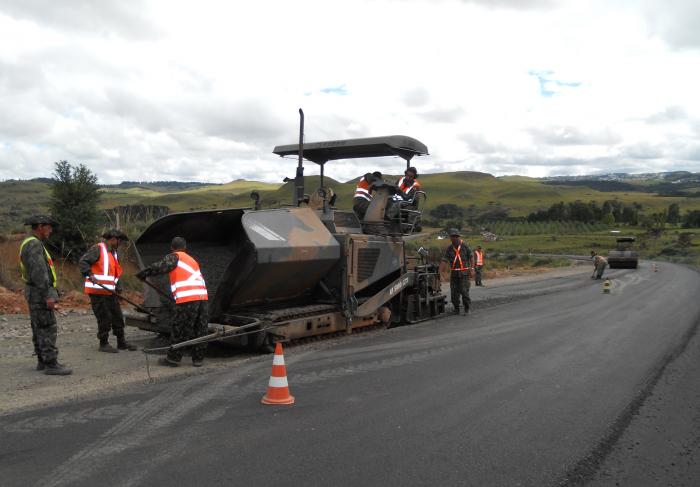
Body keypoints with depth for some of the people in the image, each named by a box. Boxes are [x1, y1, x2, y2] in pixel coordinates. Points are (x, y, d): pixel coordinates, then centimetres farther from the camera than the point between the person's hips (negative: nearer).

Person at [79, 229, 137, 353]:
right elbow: (82, 262, -19)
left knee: (118, 317, 13)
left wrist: (118, 286, 10)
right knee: (104, 318, -3)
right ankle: (103, 344, 10)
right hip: (98, 291, -9)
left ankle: (121, 342, 23)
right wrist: (90, 274, -31)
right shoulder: (97, 249, -10)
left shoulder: (114, 253, 18)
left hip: (110, 292, 9)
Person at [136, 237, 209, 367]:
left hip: (187, 298, -7)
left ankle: (173, 358, 11)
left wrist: (143, 273, 4)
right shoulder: (192, 260, 28)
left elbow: (160, 267, -8)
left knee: (179, 330, 3)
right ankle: (198, 358, 16)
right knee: (200, 329, 10)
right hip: (202, 297, 7)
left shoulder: (174, 257, 7)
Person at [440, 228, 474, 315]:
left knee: (464, 291, -7)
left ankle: (467, 308, 7)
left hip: (464, 272, -3)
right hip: (454, 273, 3)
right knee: (454, 292, 3)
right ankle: (456, 309, 14)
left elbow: (471, 256, 1)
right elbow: (444, 260, 0)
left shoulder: (464, 245, -2)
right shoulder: (449, 248, 5)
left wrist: (472, 267, -8)